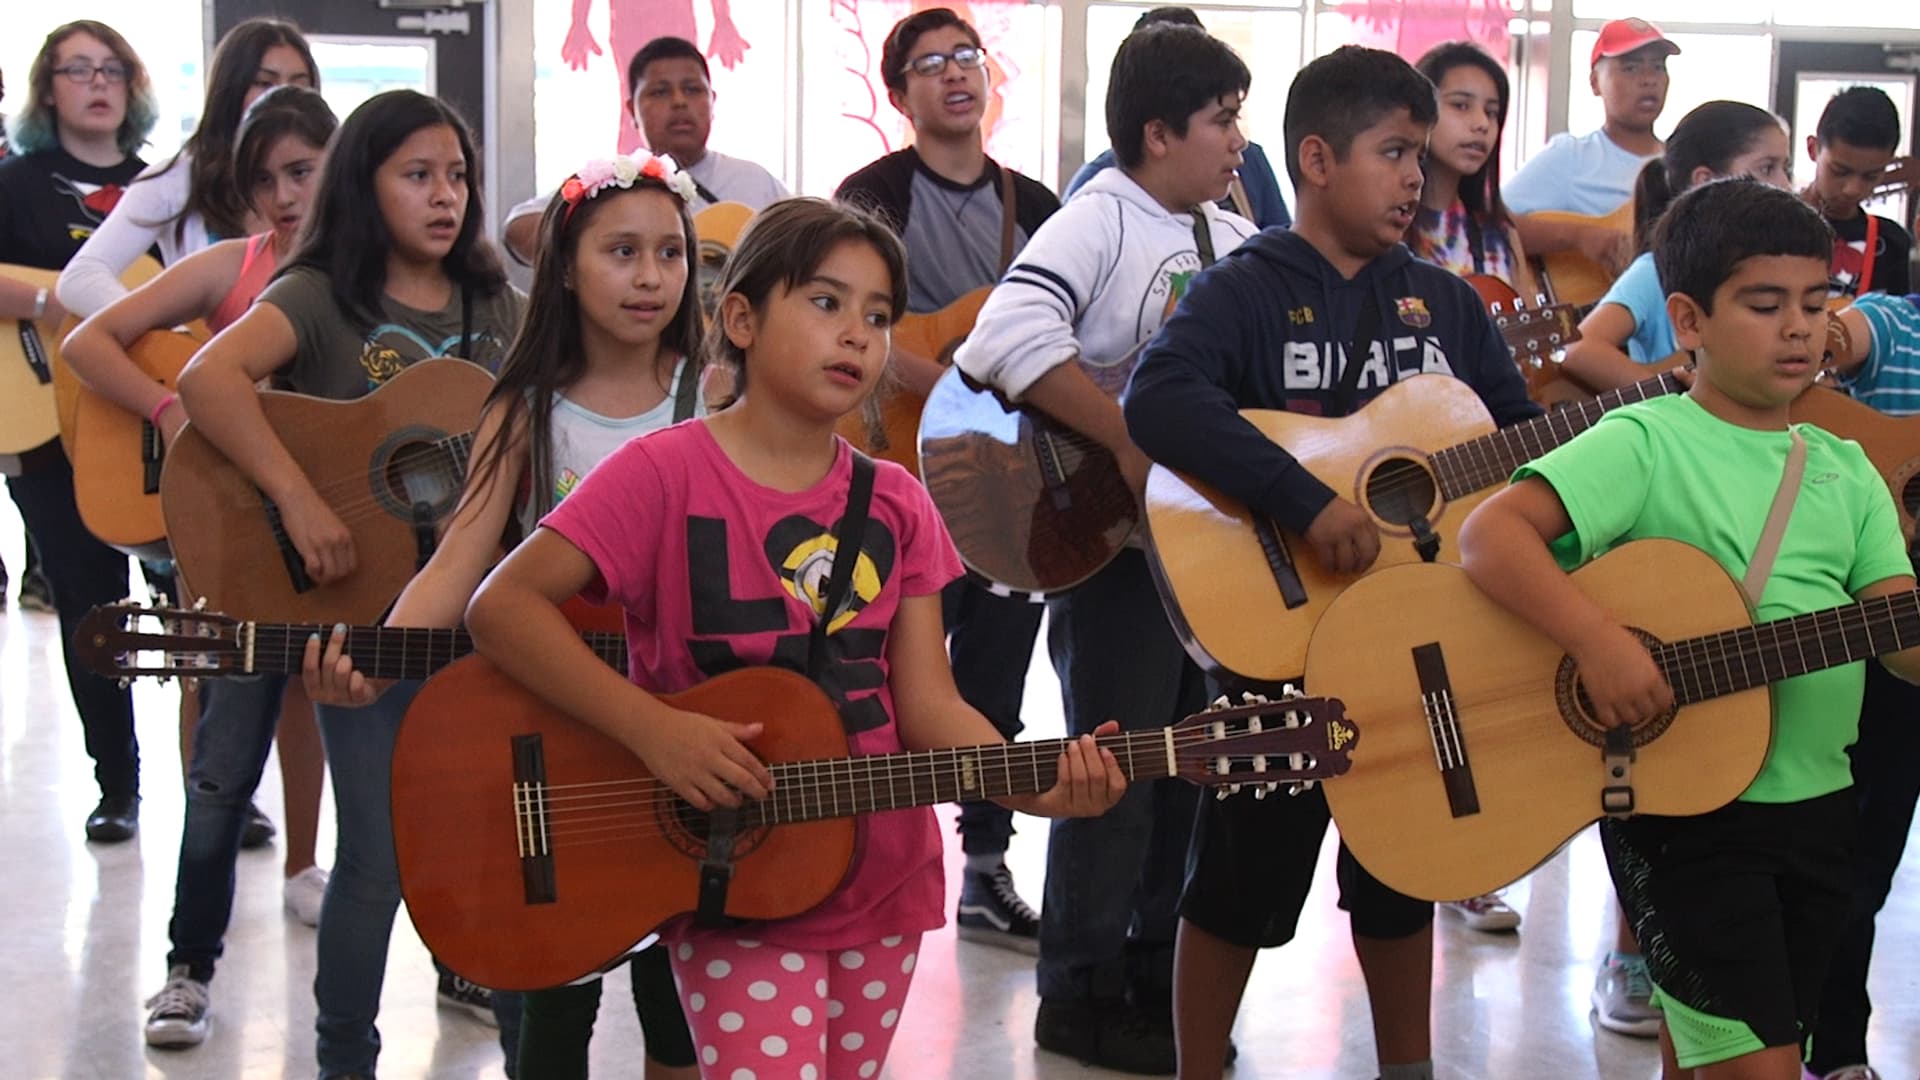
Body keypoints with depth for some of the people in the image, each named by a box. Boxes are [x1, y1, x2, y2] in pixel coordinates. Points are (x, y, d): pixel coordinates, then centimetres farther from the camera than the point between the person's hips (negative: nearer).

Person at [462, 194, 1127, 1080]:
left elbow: (926, 705, 0)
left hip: (882, 882, 5)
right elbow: (502, 607, -17)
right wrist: (655, 730, -26)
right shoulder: (667, 473, -10)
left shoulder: (896, 505, 4)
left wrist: (1038, 785, -18)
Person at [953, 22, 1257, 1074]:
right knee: (1115, 768, -1)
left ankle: (1155, 976, 28)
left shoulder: (1238, 241, 11)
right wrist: (1130, 444, -27)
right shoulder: (1100, 221, -12)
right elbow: (1010, 334, -28)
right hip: (1113, 537, -8)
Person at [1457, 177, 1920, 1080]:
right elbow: (1490, 534, -21)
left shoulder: (1844, 470, 10)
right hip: (1681, 802, -6)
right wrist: (1597, 639, -33)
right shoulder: (1644, 445, -9)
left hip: (1814, 803, 6)